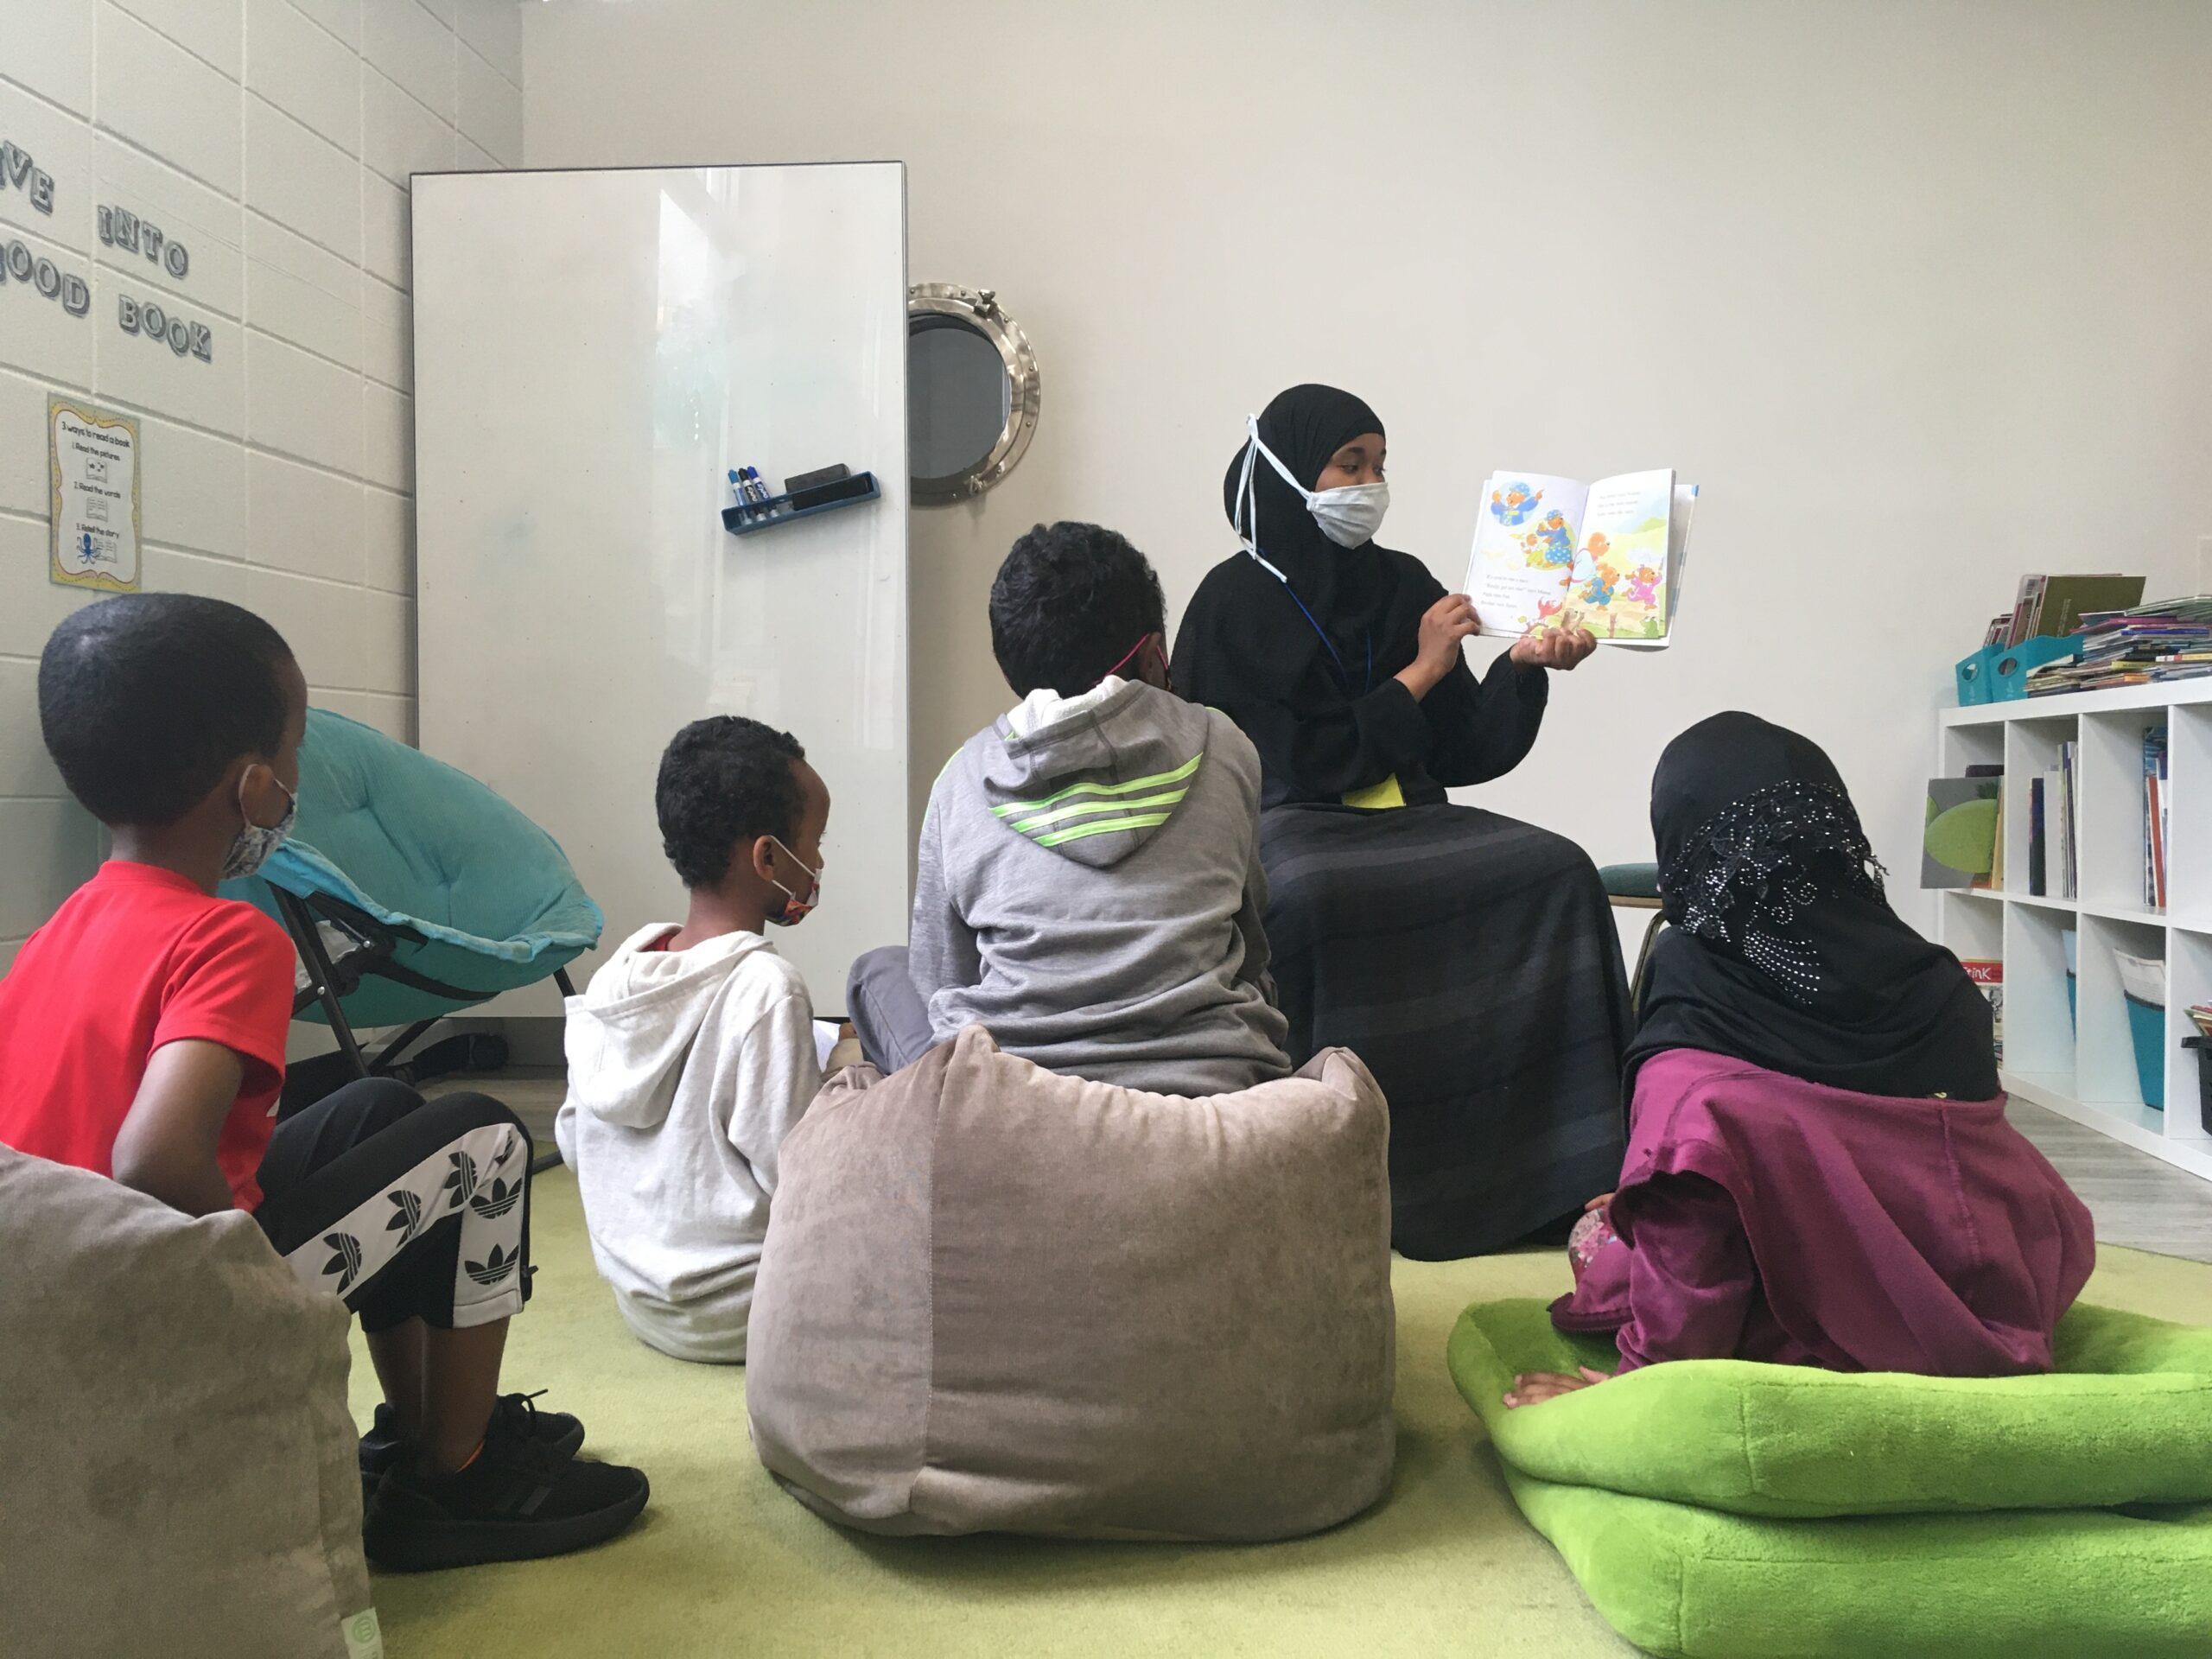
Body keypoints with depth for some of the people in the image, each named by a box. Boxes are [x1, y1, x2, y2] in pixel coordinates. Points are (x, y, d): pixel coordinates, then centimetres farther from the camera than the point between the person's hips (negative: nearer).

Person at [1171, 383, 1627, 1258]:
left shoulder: (1403, 584, 13)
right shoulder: (1235, 601, -2)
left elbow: (1464, 751, 10)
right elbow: (1303, 763, -9)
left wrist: (1521, 663, -8)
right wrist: (1421, 672, -5)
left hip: (1404, 818, 5)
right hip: (1286, 825, -5)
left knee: (1558, 870, -20)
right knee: (1310, 895, -39)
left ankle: (1556, 1167, -17)